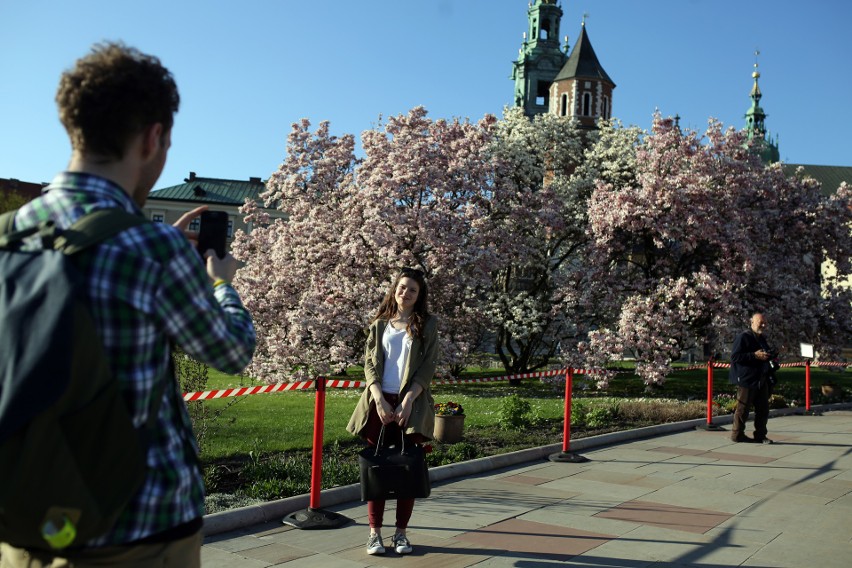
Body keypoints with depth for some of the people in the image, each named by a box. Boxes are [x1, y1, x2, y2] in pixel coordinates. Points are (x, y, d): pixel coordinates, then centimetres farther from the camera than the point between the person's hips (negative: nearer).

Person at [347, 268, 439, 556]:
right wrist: (379, 399, -11)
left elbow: (427, 366, -3)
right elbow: (369, 363, 4)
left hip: (410, 403, -1)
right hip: (380, 402, 2)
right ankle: (375, 532, 10)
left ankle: (401, 532, 13)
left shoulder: (427, 324, 4)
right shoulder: (380, 324, 10)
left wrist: (407, 401, -14)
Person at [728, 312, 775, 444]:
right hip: (746, 379, -8)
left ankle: (760, 435, 18)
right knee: (743, 409, -1)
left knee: (763, 409, 9)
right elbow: (735, 357, -18)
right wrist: (755, 355, -22)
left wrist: (769, 357, 11)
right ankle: (737, 434, 10)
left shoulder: (762, 339, 17)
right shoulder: (743, 337, -10)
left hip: (761, 380, 9)